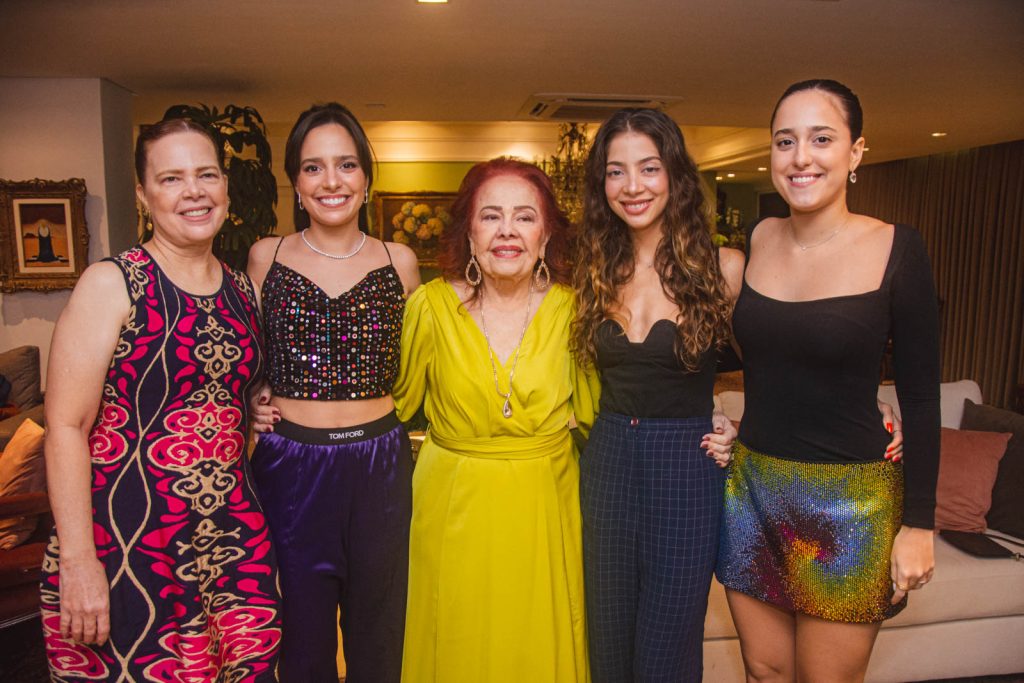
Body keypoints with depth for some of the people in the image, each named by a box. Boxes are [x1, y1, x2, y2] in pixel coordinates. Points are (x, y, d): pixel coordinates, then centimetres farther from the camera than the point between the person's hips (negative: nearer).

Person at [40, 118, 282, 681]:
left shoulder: (243, 290, 8)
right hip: (127, 535, -5)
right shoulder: (112, 284, -8)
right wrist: (78, 561, -16)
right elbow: (66, 427, -12)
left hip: (233, 530, 5)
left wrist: (261, 411, 6)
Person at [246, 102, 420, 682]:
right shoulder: (266, 257, 2)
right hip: (290, 464, 0)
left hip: (379, 464, 1)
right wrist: (253, 401, -1)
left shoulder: (400, 262, 2)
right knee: (302, 635, 14)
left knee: (377, 633, 16)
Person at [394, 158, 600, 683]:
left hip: (545, 509, 1)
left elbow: (589, 413, 5)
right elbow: (400, 403, 5)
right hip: (454, 508, 0)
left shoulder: (570, 308, -6)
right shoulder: (431, 305, -9)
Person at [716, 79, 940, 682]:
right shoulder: (754, 242, 1)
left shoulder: (897, 250, -9)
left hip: (850, 503, -3)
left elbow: (921, 399, -7)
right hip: (752, 488, 4)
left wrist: (919, 524, -6)